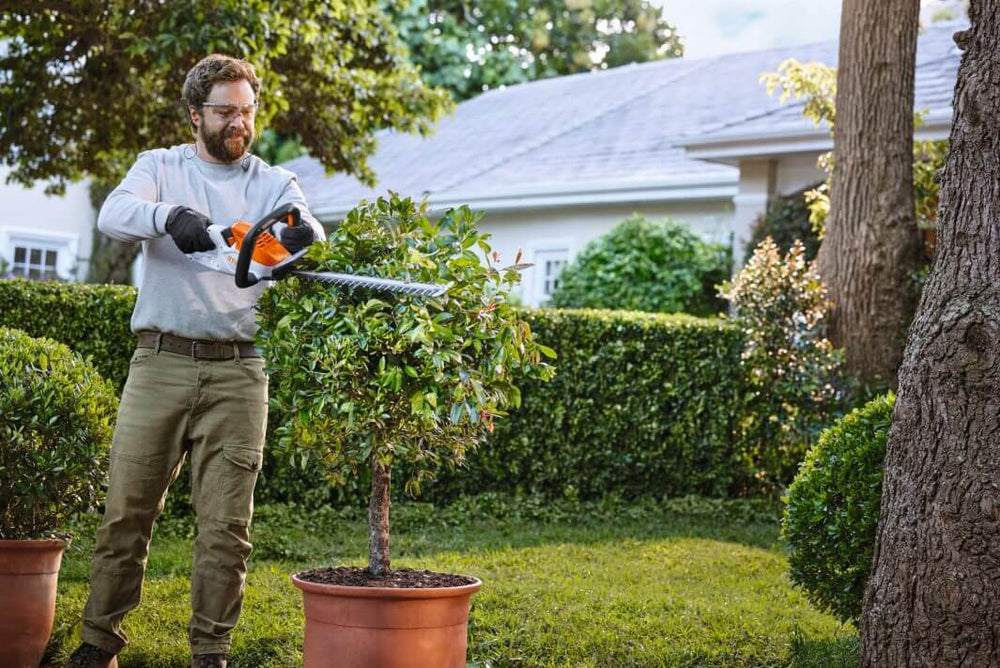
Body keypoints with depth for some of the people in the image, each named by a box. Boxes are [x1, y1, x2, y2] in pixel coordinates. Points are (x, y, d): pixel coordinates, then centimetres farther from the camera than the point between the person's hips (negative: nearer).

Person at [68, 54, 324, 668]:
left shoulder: (274, 184, 12)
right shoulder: (161, 167, 11)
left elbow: (308, 234, -7)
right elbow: (114, 214, -9)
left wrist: (305, 237, -32)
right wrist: (170, 215, -30)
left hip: (238, 370, 0)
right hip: (160, 362, 0)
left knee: (227, 523, 1)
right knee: (128, 508, 1)